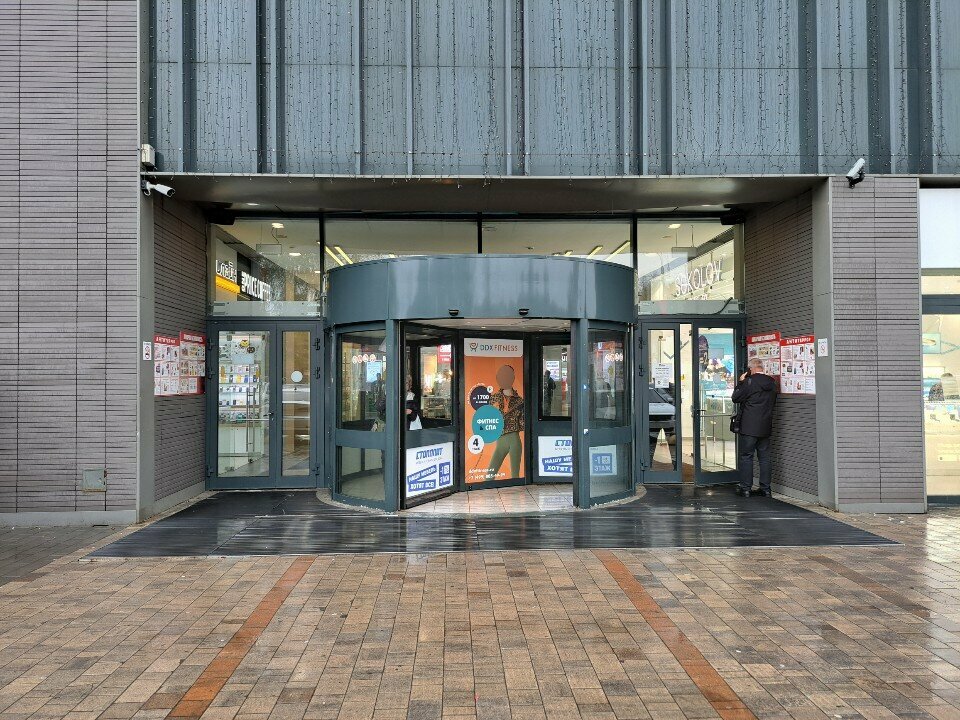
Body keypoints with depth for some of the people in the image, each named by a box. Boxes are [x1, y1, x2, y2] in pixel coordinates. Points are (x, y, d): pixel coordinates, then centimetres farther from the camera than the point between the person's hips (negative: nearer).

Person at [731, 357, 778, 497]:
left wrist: (740, 382, 4)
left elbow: (735, 398, -6)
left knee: (746, 456, 0)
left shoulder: (749, 382, -13)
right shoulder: (772, 382, 7)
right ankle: (765, 488, 13)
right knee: (764, 457, 10)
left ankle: (745, 488, 1)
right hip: (766, 427, 6)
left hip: (749, 427, -6)